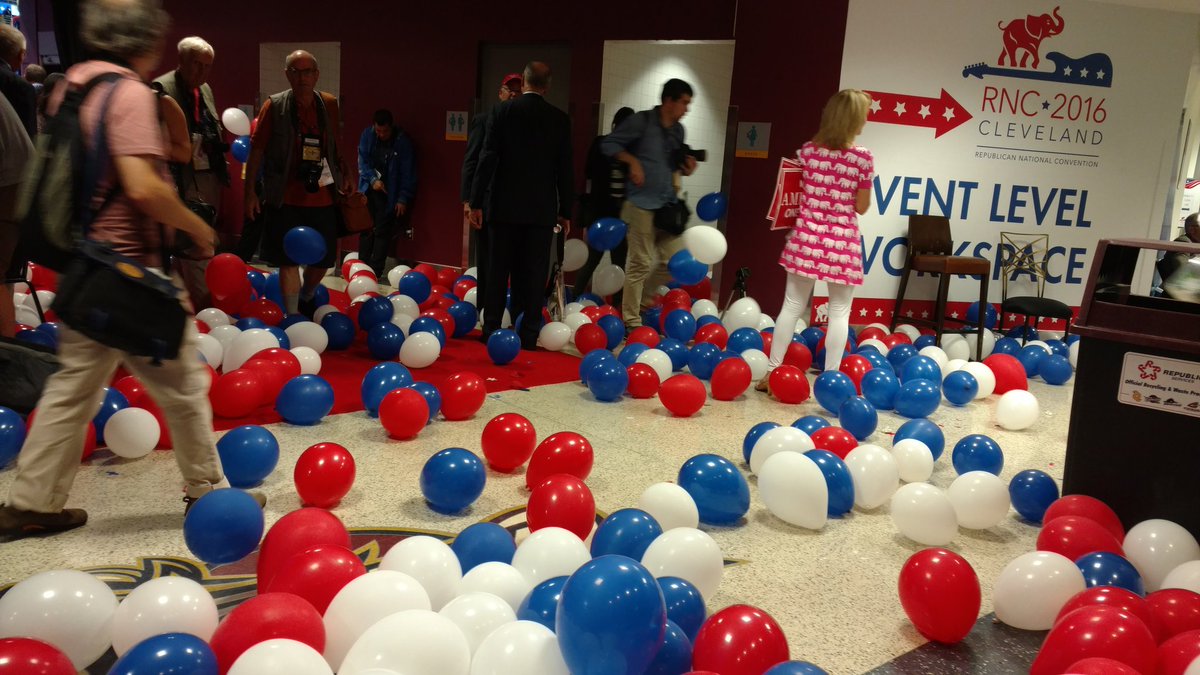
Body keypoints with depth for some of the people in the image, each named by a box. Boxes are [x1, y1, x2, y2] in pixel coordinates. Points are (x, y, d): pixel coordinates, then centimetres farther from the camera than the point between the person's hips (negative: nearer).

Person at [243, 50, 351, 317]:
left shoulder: (330, 105, 4)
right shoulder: (274, 106, -4)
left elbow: (338, 146, 14)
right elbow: (256, 150, -1)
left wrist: (345, 175, -1)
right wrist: (250, 191, -3)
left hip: (323, 197, 3)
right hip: (287, 198, -3)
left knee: (324, 258, 12)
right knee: (288, 260, 1)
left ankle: (306, 299, 40)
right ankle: (292, 316, 13)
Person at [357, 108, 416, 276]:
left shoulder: (403, 141, -11)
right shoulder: (367, 135, -2)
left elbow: (407, 172, -9)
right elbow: (362, 161, 4)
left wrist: (403, 199, -11)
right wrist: (373, 179, -12)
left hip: (389, 192, -3)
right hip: (369, 188, 3)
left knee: (383, 231, -6)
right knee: (366, 229, 5)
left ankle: (375, 271, -4)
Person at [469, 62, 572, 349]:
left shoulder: (501, 112, -2)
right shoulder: (560, 119, 0)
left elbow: (487, 159, -5)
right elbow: (565, 169, 2)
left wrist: (476, 202, -1)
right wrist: (565, 211, 9)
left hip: (503, 206, 0)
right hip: (541, 209, 0)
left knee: (497, 271, 9)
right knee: (533, 275, 4)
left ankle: (491, 329, 13)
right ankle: (528, 334, 6)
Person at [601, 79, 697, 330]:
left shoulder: (678, 130, 14)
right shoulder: (641, 121, -6)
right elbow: (608, 144, -3)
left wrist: (686, 167, 2)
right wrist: (632, 160, -14)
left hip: (668, 205, 7)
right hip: (642, 204, -7)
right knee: (640, 263, -6)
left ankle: (643, 298, 26)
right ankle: (631, 321, 4)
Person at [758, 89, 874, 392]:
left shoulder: (809, 150, 0)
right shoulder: (863, 157, -8)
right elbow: (861, 207, -2)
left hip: (808, 237, 3)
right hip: (842, 241, -3)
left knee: (792, 305, 10)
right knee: (839, 312, 6)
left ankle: (771, 371, 14)